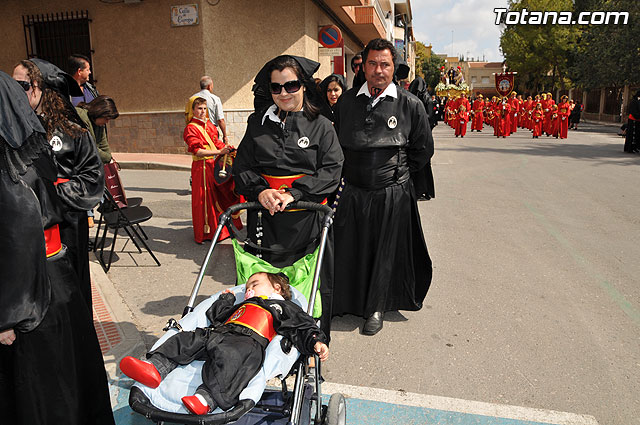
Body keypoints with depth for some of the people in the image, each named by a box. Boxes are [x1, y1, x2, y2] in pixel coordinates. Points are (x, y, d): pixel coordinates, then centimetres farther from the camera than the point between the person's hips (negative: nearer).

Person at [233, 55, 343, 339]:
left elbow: (332, 171, -6)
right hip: (264, 218, 2)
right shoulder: (258, 123, 10)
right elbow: (242, 166, 8)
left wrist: (295, 192, -17)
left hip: (306, 217, -2)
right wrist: (260, 190, -12)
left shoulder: (321, 126, 2)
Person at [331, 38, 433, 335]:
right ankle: (346, 302, 31)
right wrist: (347, 171, 10)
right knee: (348, 251, 10)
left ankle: (376, 309, 28)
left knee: (385, 252, 9)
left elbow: (423, 149, 7)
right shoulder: (346, 101, 4)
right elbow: (336, 142, 17)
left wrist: (398, 172, 6)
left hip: (392, 195, -2)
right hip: (352, 192, 2)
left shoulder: (410, 105, -3)